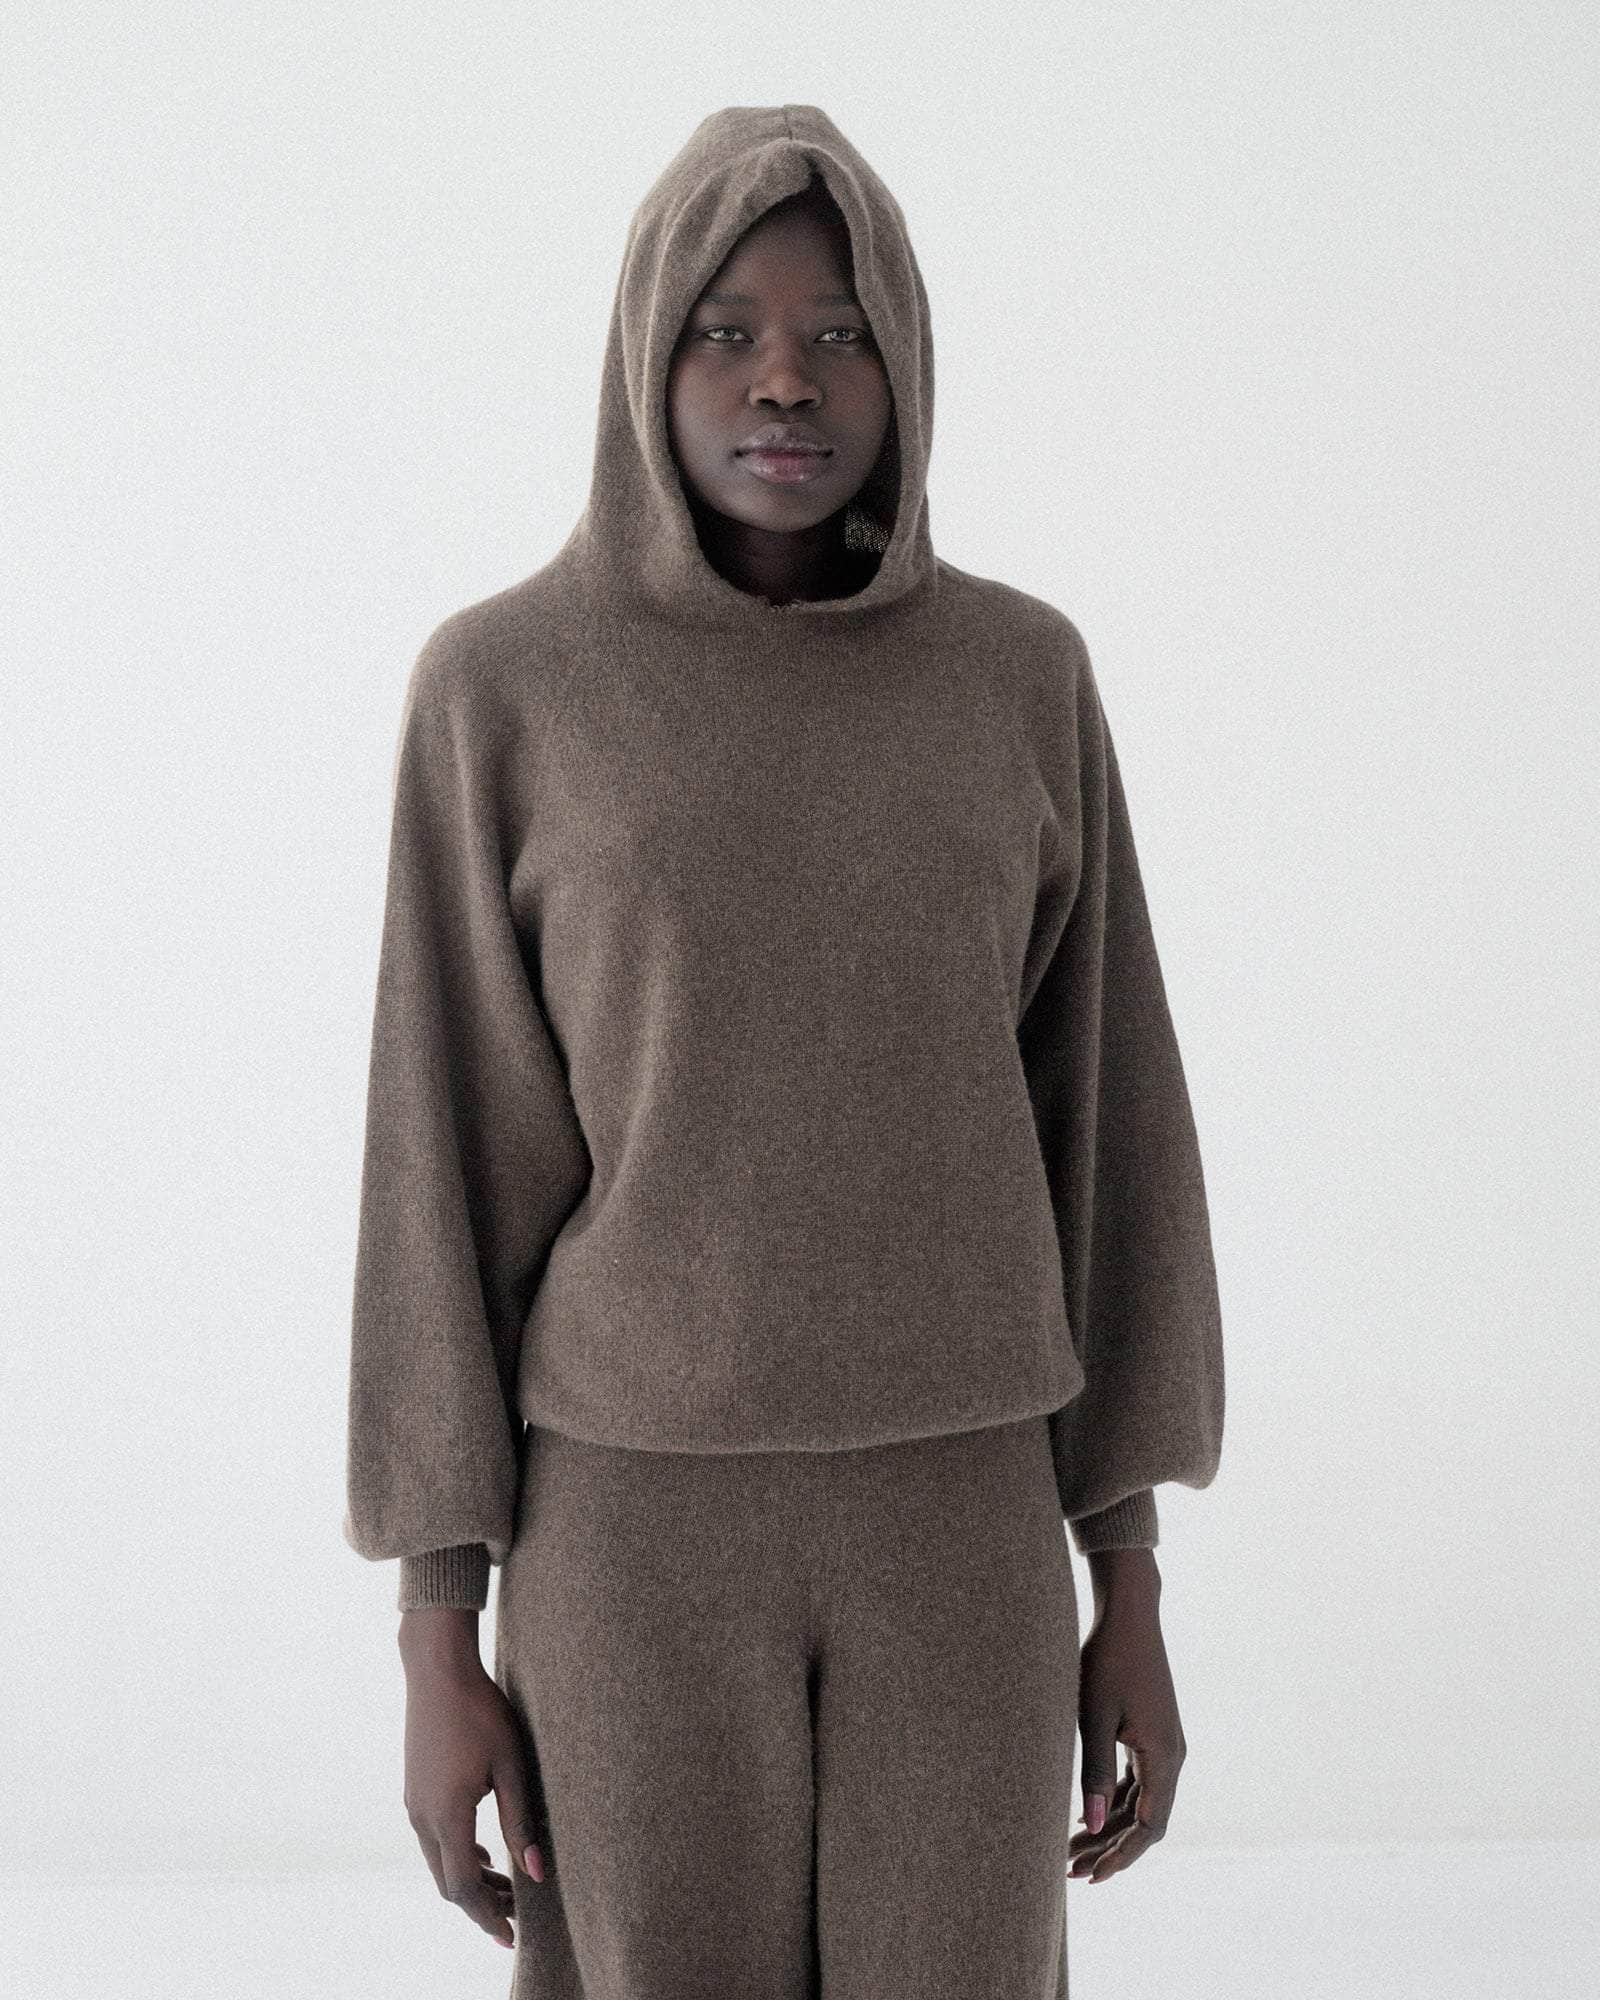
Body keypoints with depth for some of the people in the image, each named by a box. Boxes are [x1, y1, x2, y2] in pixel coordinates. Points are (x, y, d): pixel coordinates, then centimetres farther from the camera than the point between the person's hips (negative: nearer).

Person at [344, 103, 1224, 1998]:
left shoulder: (1020, 677, 1)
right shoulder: (498, 687, -5)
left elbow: (1102, 1119, 4)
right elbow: (442, 1166, -4)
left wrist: (1133, 1587, 3)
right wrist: (436, 1641, -4)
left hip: (950, 1518, 2)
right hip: (635, 1519, -1)